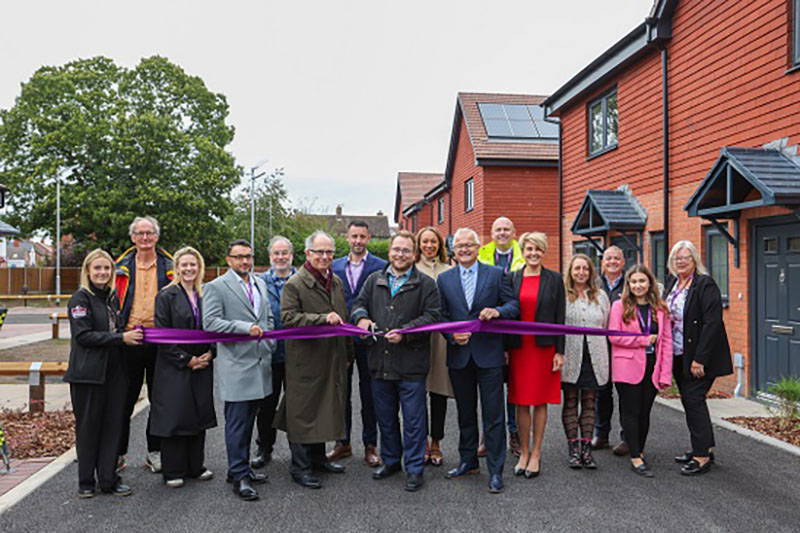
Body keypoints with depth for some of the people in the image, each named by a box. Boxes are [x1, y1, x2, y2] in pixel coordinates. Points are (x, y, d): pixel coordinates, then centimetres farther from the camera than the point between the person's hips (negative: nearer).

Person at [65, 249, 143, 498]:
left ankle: (109, 479, 17)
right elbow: (83, 335, -16)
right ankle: (86, 481, 18)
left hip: (114, 371, 6)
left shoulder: (113, 297, 13)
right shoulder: (80, 298, -6)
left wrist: (130, 334, 4)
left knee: (113, 425, 7)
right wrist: (121, 338, -19)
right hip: (88, 373, -6)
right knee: (88, 426, 4)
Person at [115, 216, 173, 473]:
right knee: (125, 399, 7)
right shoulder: (122, 267, 7)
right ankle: (118, 453, 20)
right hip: (129, 339, 0)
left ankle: (154, 452, 20)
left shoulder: (169, 267, 5)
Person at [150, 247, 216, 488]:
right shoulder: (166, 296, -5)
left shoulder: (206, 295, 9)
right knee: (175, 415, -1)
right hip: (174, 368, -4)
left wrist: (210, 353, -5)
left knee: (199, 414, 10)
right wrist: (185, 359, -13)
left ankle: (196, 466, 23)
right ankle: (173, 471, 13)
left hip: (202, 366, 5)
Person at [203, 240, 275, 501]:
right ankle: (239, 476, 7)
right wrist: (246, 328, -20)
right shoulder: (216, 287, -6)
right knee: (237, 423, -2)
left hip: (260, 364, 7)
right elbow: (210, 322, -15)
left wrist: (269, 345, 11)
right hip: (236, 365, -6)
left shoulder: (260, 284, 15)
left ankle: (242, 468, 26)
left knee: (248, 420, 15)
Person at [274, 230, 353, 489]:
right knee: (303, 411, 0)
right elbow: (288, 317, -21)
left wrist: (348, 354, 20)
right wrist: (323, 319, -27)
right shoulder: (294, 284, -10)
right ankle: (300, 467, 13)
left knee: (326, 408, 16)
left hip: (332, 359, 7)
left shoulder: (336, 282, 13)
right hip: (305, 359, -7)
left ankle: (318, 457, 32)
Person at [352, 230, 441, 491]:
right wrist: (362, 317, -7)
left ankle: (415, 469, 17)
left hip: (411, 363, -4)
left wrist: (405, 332, -18)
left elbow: (431, 316, -7)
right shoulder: (374, 280, 11)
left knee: (414, 418, 3)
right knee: (385, 416, 17)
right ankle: (391, 461, 34)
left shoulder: (426, 284, -1)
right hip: (380, 361, 4)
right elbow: (359, 304, 16)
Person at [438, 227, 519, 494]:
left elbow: (514, 306, 0)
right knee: (465, 413, 15)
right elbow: (441, 315, 8)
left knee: (493, 415, 0)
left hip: (489, 354, -3)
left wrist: (497, 311, -20)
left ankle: (496, 470, 10)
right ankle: (468, 461, 31)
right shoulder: (444, 279, 8)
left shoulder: (496, 274, 1)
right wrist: (452, 334, -9)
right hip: (459, 355, 3)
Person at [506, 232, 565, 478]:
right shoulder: (513, 279, 6)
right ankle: (524, 452, 18)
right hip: (518, 347, 2)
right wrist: (504, 348, 0)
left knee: (540, 402, 5)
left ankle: (536, 454, 16)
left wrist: (559, 351, -5)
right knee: (521, 402, 6)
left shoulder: (554, 280, 2)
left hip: (544, 347, -1)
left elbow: (559, 317, 0)